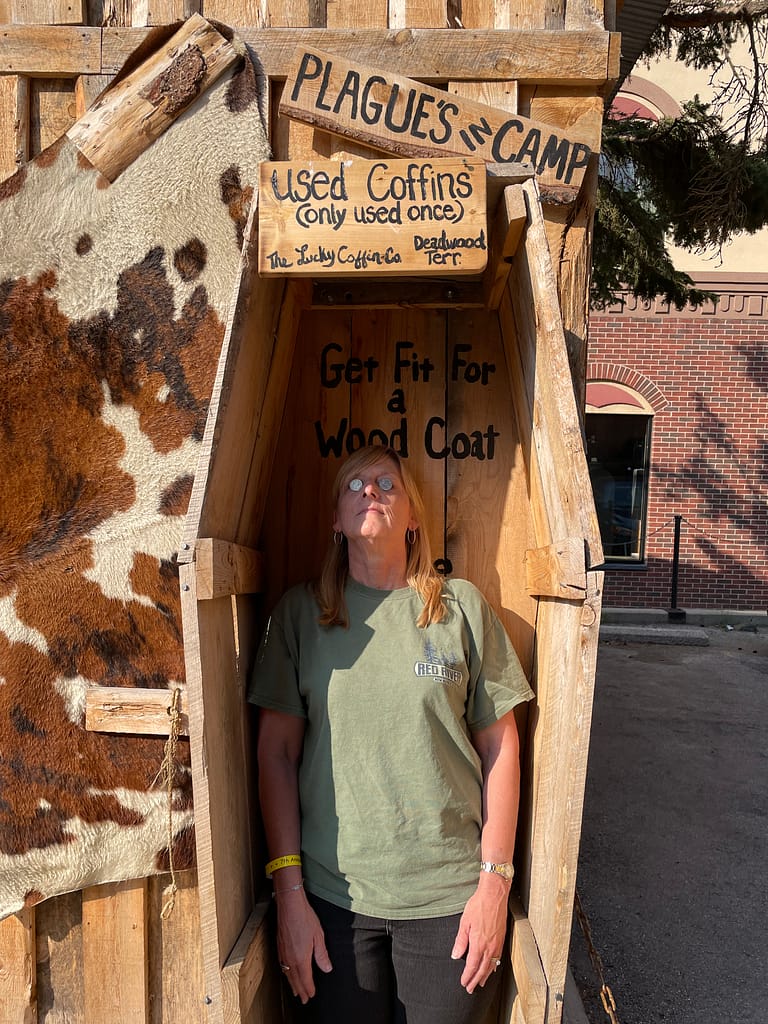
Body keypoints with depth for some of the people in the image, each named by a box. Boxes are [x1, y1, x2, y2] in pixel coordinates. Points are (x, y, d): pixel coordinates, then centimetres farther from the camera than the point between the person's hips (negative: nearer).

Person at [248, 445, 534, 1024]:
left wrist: (495, 882, -2)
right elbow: (277, 753, -1)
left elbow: (500, 747, 1)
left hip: (449, 897, 0)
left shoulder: (462, 607, -2)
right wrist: (289, 891, -3)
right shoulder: (300, 612, -1)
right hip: (332, 897, 1)